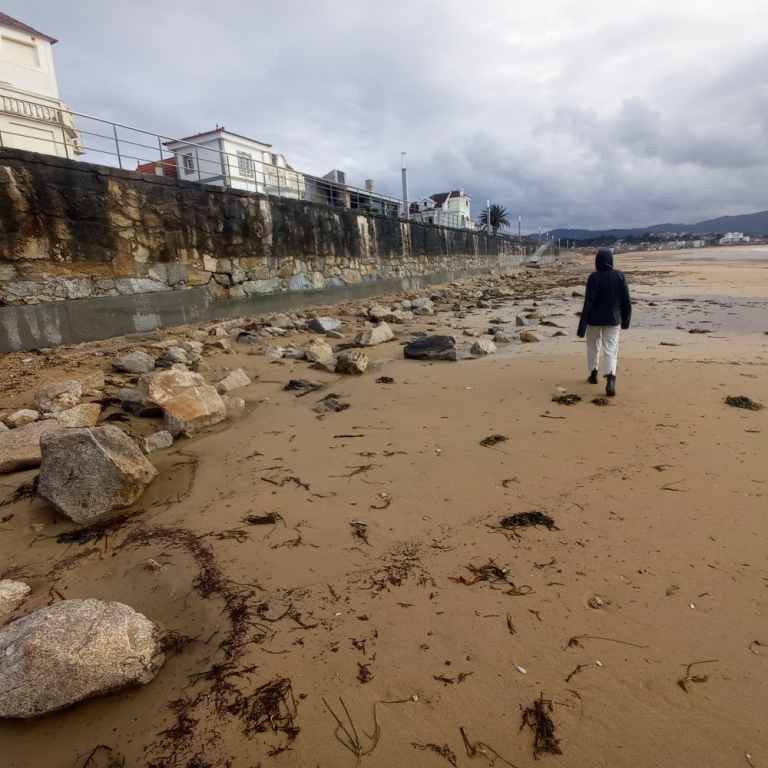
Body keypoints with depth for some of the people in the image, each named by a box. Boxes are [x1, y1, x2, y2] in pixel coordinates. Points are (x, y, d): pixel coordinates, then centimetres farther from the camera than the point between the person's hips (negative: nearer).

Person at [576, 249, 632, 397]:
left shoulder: (594, 277, -10)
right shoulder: (619, 276, -2)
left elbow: (588, 302, -14)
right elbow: (626, 300, 1)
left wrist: (582, 324, -12)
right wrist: (625, 319, 12)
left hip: (595, 318, -1)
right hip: (613, 319, 1)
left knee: (593, 347, 18)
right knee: (610, 350, -1)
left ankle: (593, 374, 30)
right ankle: (610, 378, -20)